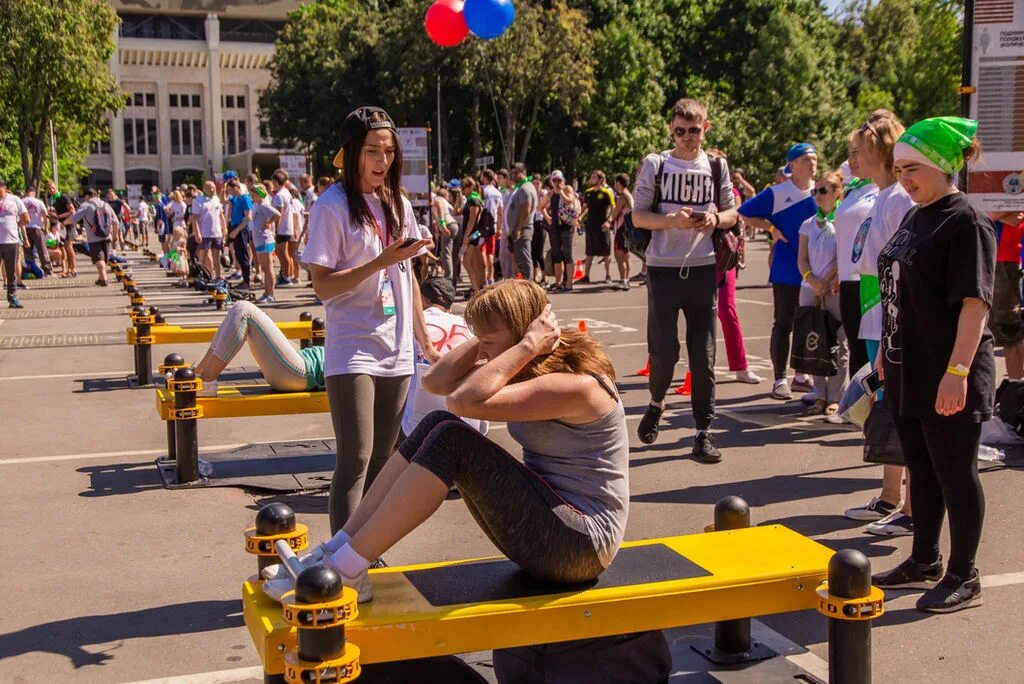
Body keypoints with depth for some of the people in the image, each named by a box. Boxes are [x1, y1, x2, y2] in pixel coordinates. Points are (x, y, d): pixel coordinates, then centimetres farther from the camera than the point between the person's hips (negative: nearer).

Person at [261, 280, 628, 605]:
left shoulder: (577, 384, -20)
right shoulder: (533, 369, 9)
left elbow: (466, 401, -30)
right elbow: (436, 380, 5)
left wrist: (528, 345, -23)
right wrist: (488, 339, -2)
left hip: (582, 543, -9)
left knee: (450, 438, -21)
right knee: (435, 425, -4)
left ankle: (345, 571, -16)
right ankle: (335, 550, -5)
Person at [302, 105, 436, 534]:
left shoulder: (398, 205, 11)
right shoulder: (332, 206, -7)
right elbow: (323, 287, -12)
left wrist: (425, 342, 18)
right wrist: (382, 261, -20)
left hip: (397, 353, 6)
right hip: (353, 350, -6)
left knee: (382, 461, 10)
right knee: (355, 461, -9)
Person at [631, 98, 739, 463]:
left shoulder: (716, 166, 9)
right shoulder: (655, 164, 2)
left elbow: (732, 213, 14)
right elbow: (638, 216, 1)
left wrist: (715, 219, -9)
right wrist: (671, 220, -18)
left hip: (702, 269, 2)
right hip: (663, 268, -2)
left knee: (703, 354, 2)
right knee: (663, 350, -5)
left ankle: (704, 431, 10)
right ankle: (656, 403, 26)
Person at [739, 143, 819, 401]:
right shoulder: (776, 193, -7)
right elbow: (744, 213, -4)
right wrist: (772, 228, -10)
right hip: (786, 270, -5)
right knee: (783, 324, 0)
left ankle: (801, 375, 24)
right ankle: (780, 379, 5)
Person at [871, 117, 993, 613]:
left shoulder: (966, 222, -14)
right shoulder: (914, 219, 12)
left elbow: (975, 302, -20)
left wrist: (957, 371, -24)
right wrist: (887, 349, 20)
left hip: (948, 375, -8)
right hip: (909, 369, 8)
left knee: (956, 474, 3)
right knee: (921, 470, 18)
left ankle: (963, 578, 16)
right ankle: (924, 561, 32)